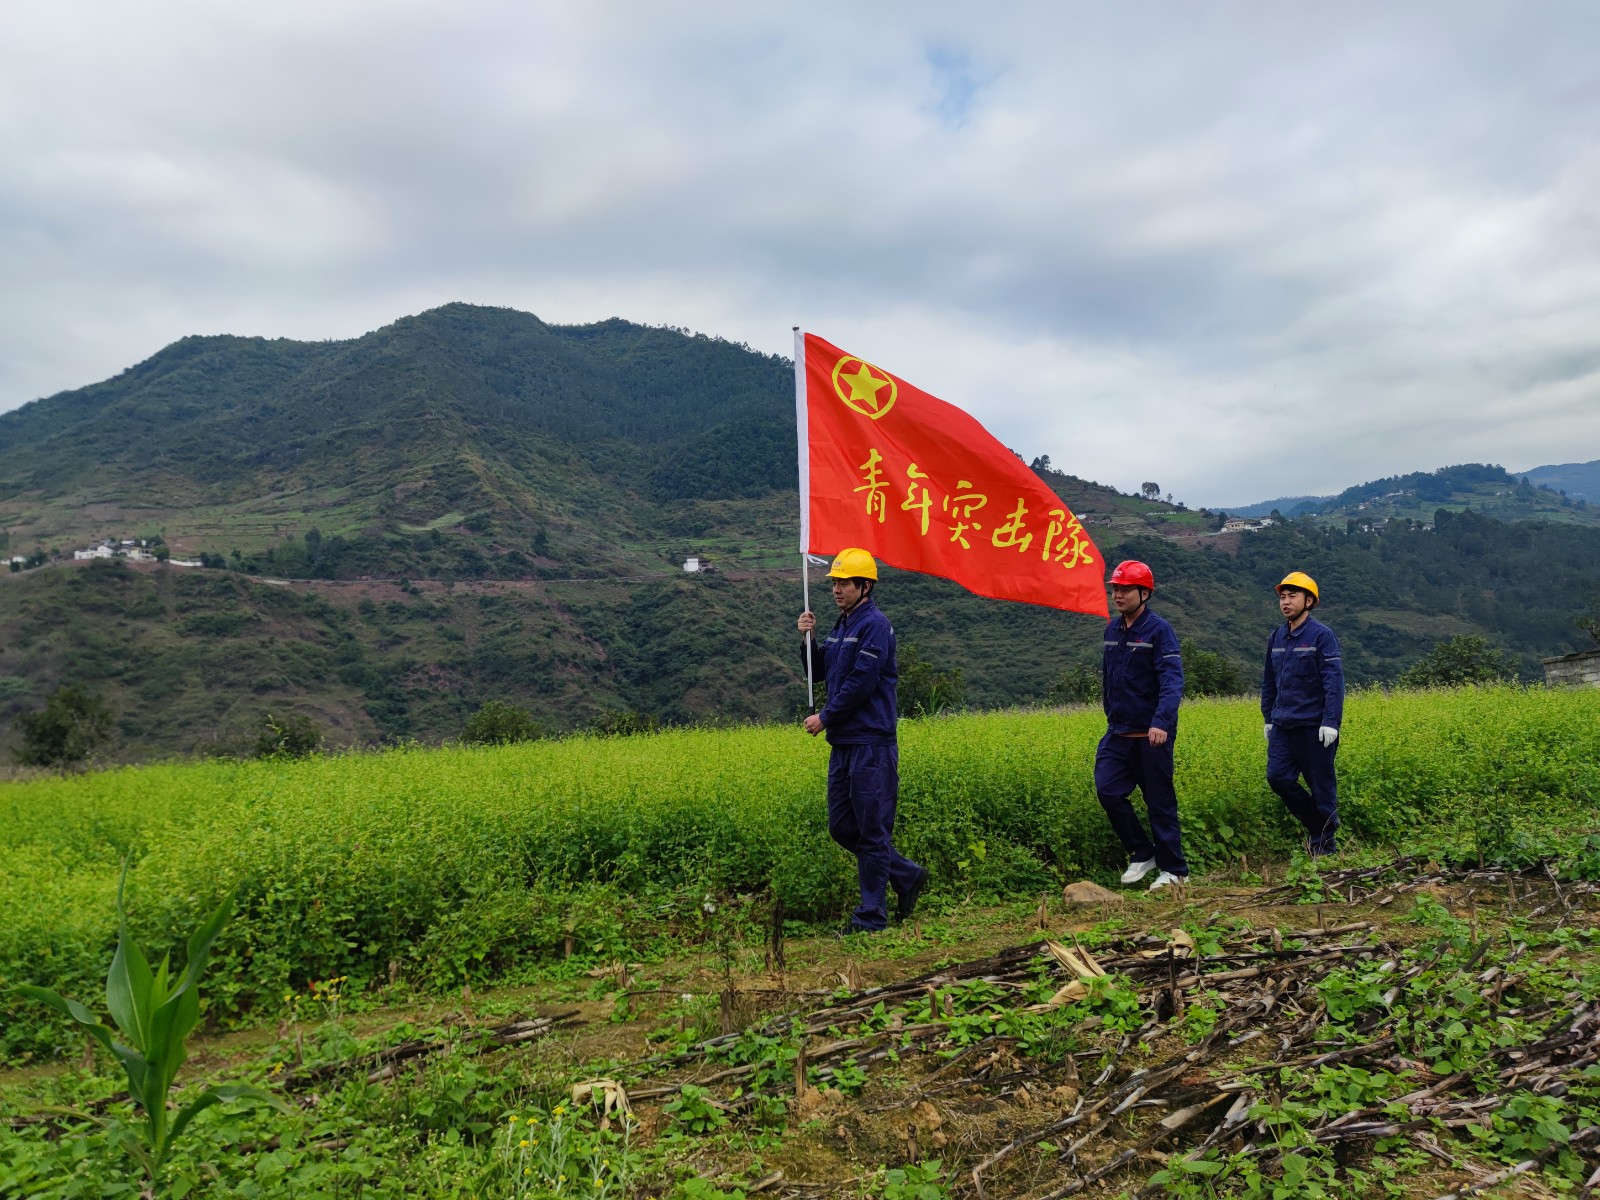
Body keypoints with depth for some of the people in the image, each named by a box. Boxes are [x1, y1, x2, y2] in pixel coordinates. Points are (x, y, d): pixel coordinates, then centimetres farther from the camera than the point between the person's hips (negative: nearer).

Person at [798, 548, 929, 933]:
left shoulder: (875, 625, -12)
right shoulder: (841, 625, 16)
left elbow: (861, 683, -18)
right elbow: (819, 672, 21)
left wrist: (825, 718, -10)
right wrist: (807, 639, 4)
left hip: (871, 743, -9)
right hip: (843, 743, 9)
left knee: (872, 832, -1)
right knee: (842, 829, 13)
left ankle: (871, 917, 9)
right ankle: (907, 875, 28)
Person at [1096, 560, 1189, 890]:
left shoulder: (1159, 631, -11)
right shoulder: (1112, 630, 10)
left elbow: (1172, 680, -21)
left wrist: (1161, 722, -34)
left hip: (1152, 734, -6)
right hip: (1119, 732, 6)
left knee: (1160, 802, 2)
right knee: (1107, 789, -5)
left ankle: (1174, 871, 16)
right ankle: (1142, 854, 13)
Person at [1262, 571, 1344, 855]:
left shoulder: (1321, 635, -8)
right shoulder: (1276, 637, 11)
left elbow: (1334, 682, -13)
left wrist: (1331, 722, -19)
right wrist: (1268, 718, 17)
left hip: (1314, 727, -6)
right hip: (1283, 726, 6)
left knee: (1321, 786, 3)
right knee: (1278, 777, -5)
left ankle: (1324, 847, 17)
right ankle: (1316, 826, 16)